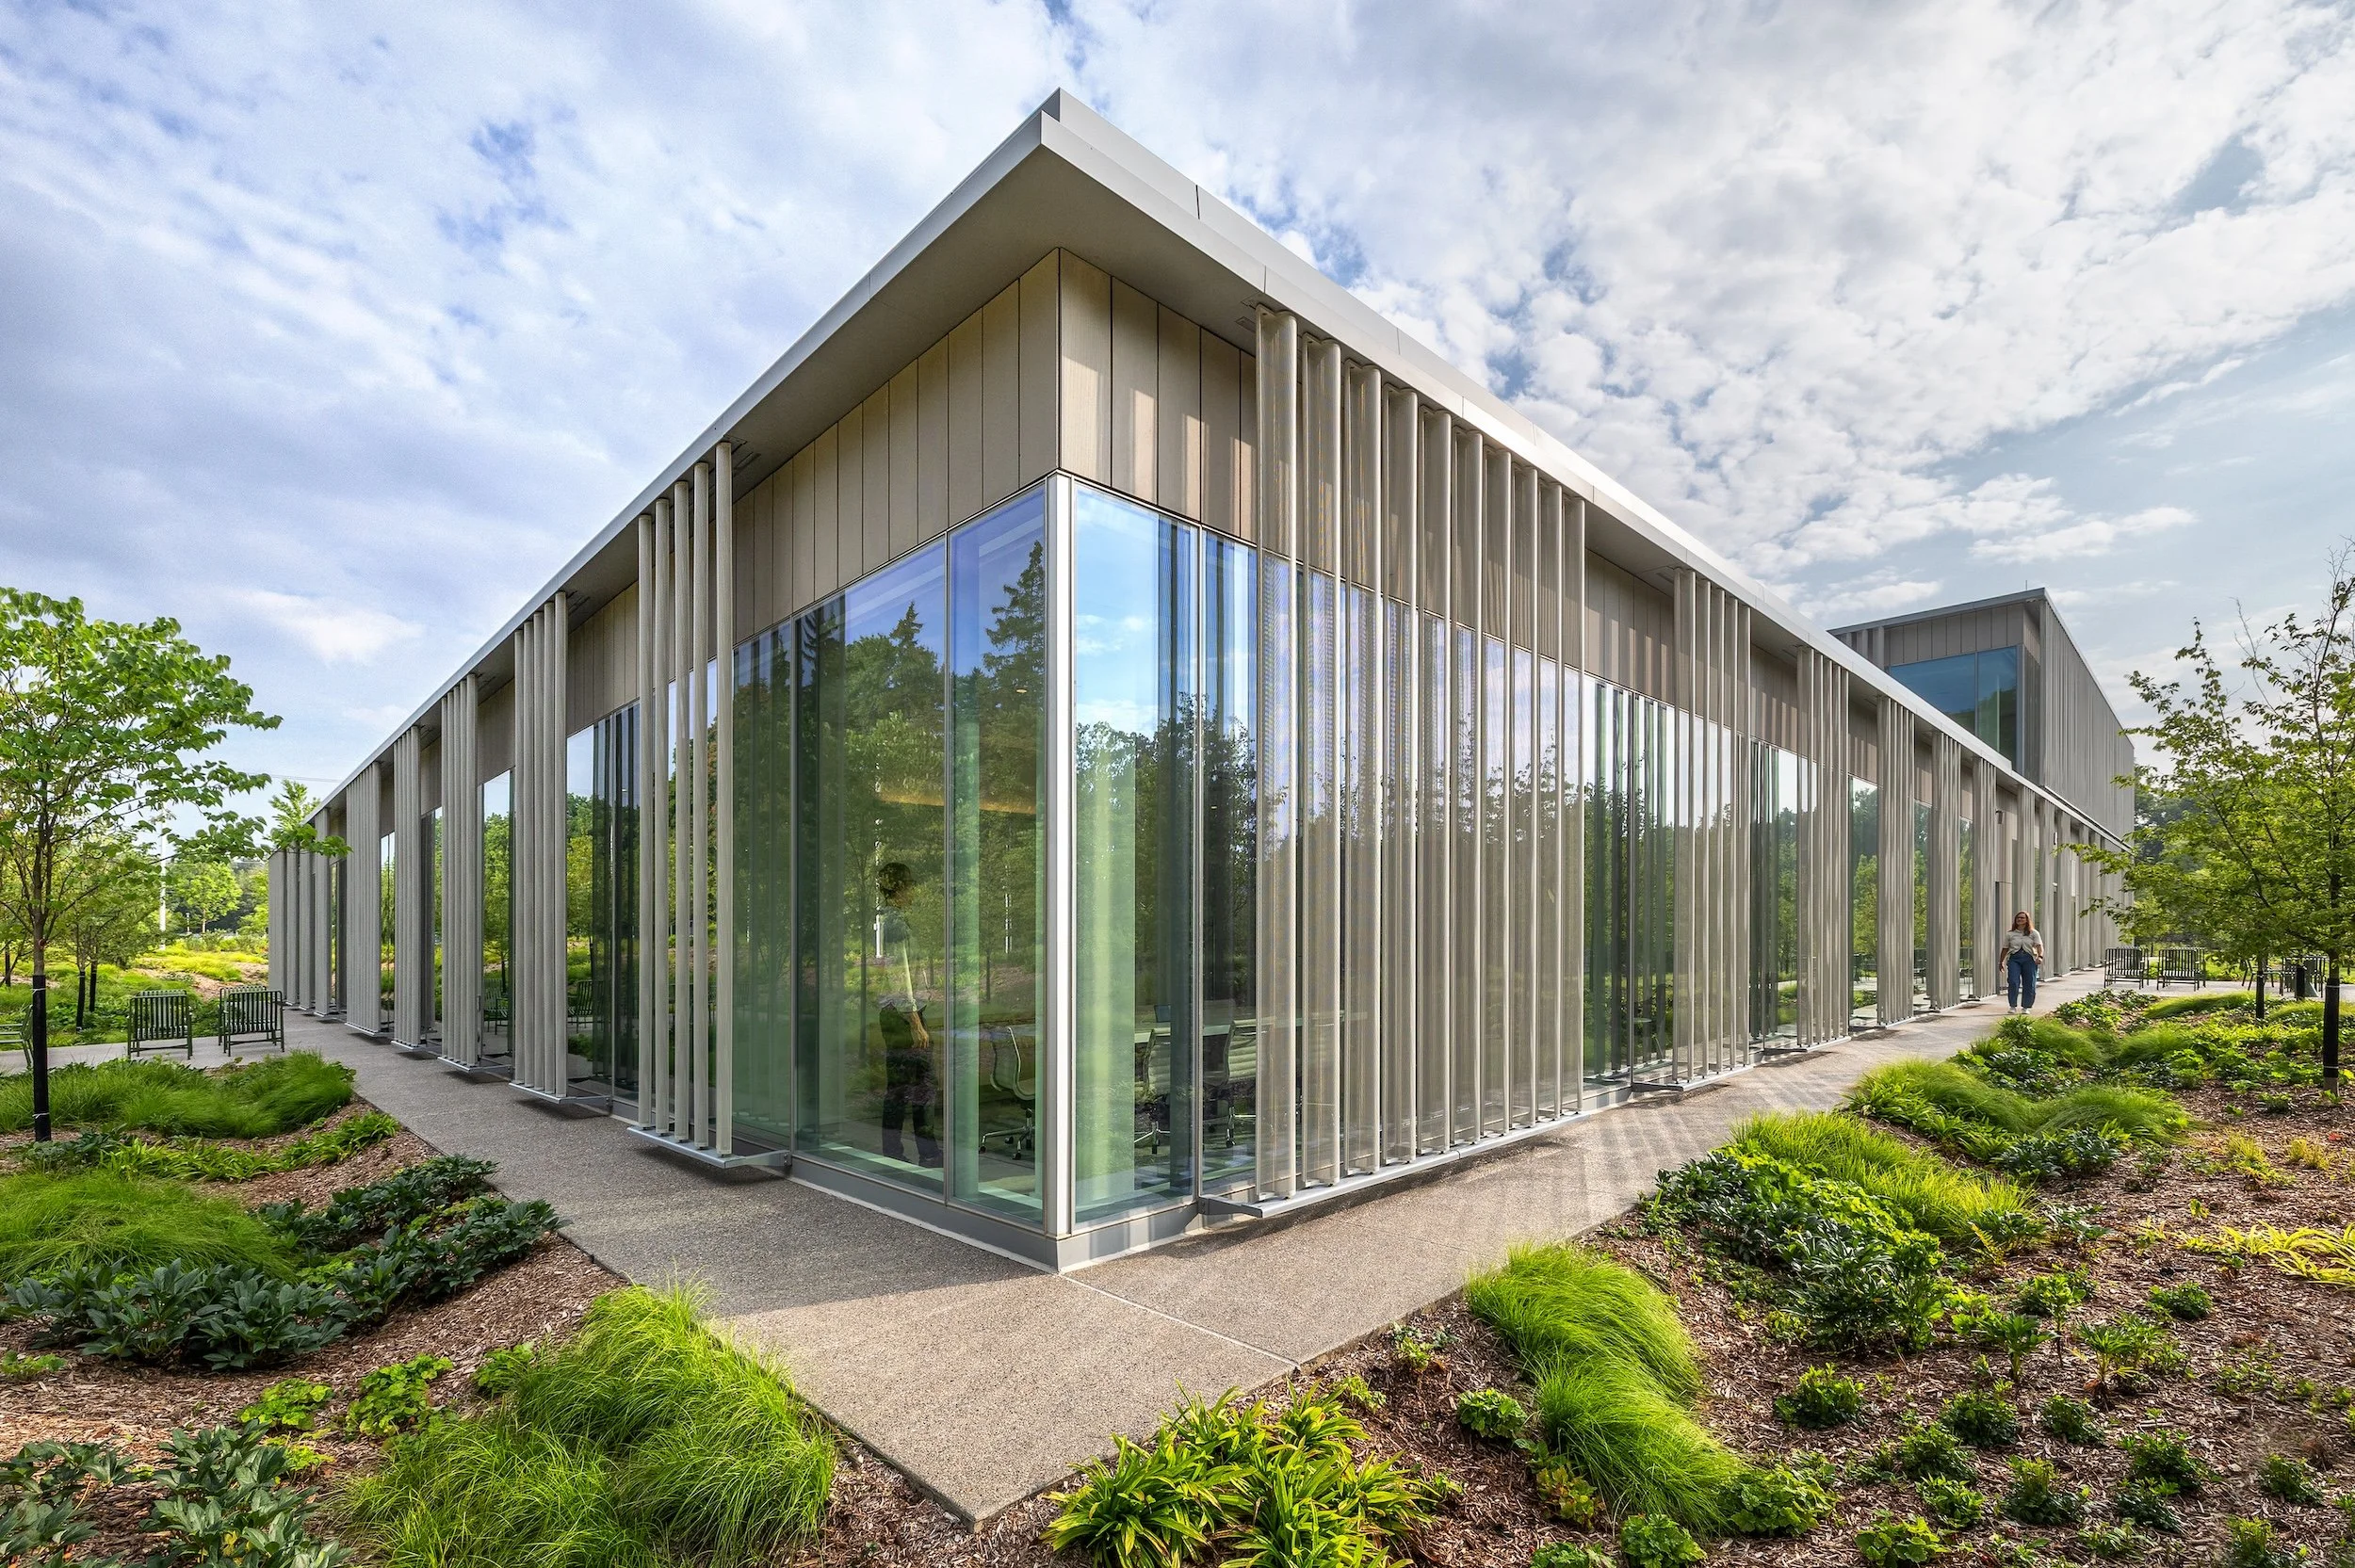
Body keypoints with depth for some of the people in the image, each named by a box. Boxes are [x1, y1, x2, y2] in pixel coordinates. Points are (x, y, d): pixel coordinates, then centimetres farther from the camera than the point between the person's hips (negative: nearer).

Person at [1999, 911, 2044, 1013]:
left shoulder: (2034, 933, 9)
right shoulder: (2010, 934, 12)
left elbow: (2039, 945, -5)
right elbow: (2005, 949, 17)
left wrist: (2040, 956, -23)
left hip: (2029, 959, 0)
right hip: (2014, 959, 0)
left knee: (2029, 984, 0)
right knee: (2013, 982, -13)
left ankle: (2026, 1007, 12)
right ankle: (2013, 1006, -3)